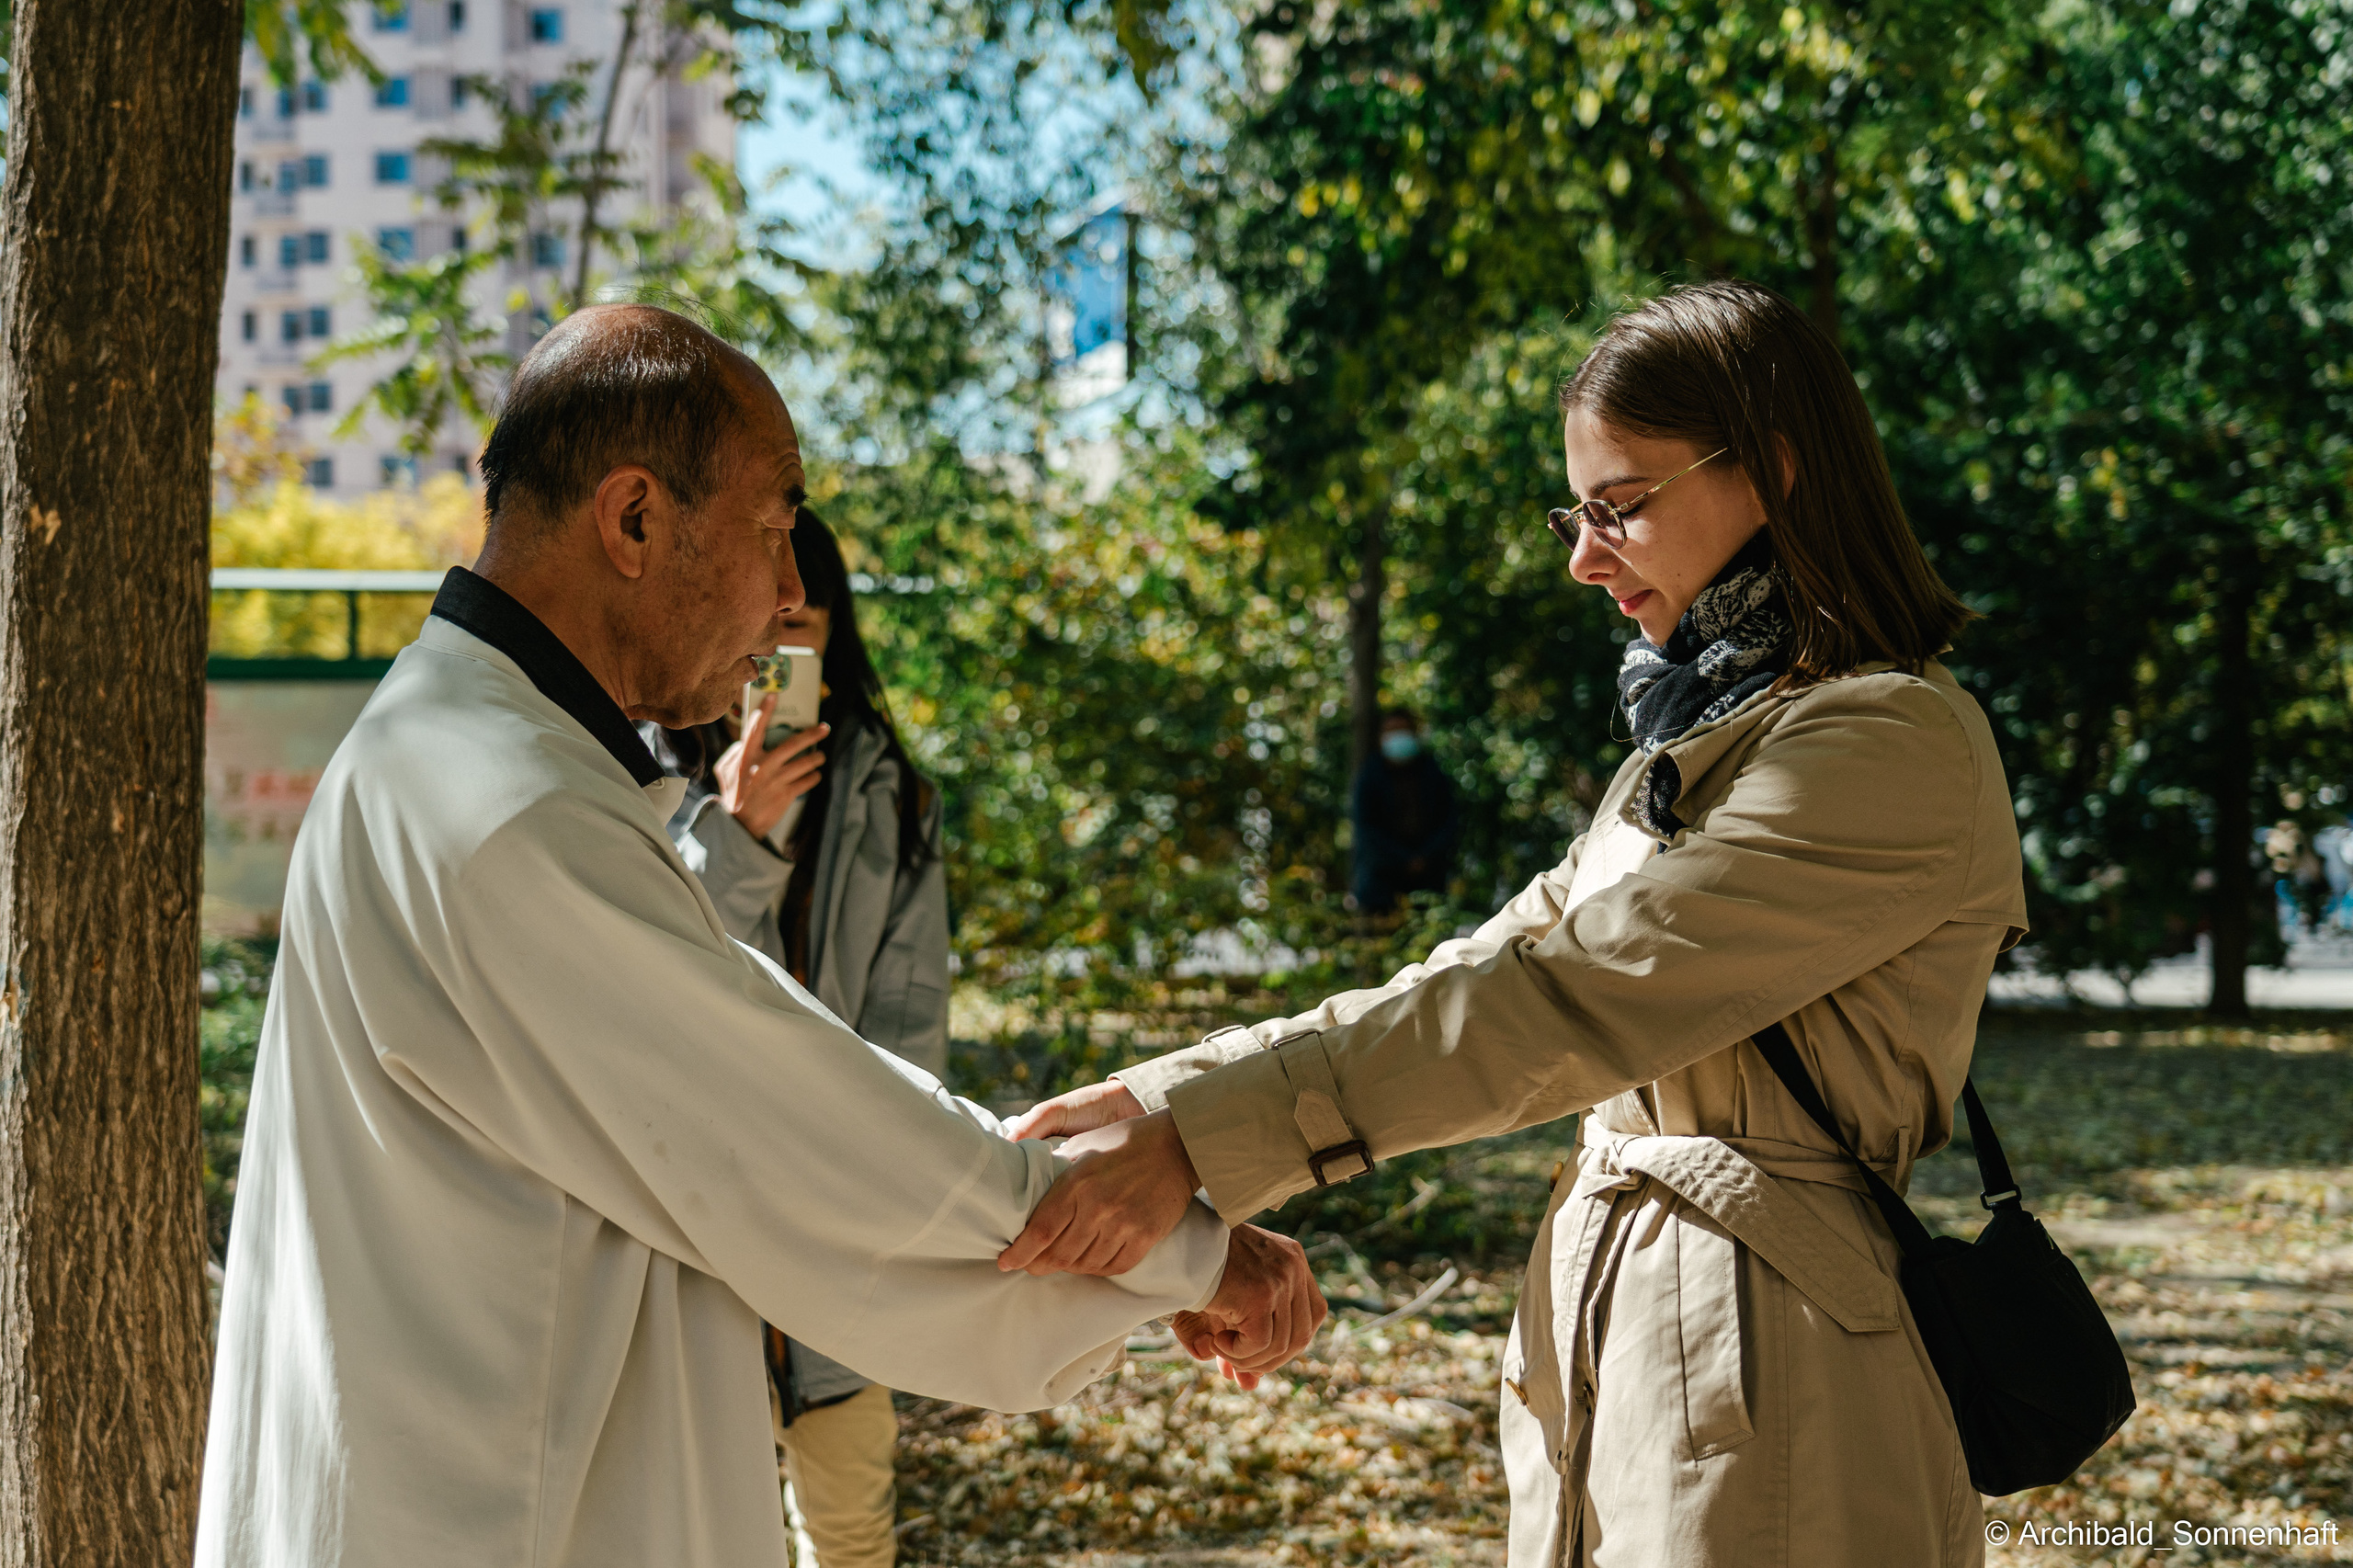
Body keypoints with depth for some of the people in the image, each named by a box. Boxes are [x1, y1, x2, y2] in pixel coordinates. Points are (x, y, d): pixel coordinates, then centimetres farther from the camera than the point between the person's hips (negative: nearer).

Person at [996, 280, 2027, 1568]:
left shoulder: (1896, 748, -15)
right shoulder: (1697, 744, 17)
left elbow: (1573, 992, -22)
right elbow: (1497, 963, 11)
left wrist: (1203, 1131, -25)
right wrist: (1168, 1101, -1)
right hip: (1598, 1325, 8)